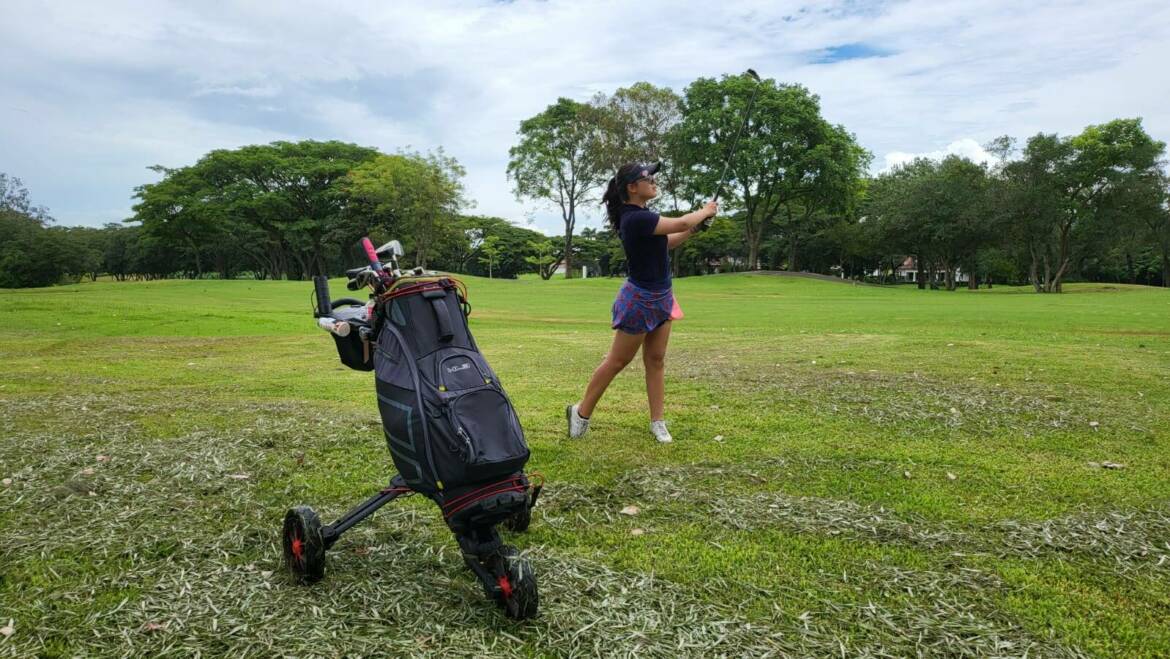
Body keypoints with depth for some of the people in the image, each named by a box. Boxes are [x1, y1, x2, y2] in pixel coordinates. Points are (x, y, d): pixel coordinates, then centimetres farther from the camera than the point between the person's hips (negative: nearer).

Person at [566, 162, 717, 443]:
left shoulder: (640, 216, 7)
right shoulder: (635, 218, -24)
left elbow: (666, 243, 17)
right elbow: (681, 223, -23)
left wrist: (694, 228, 5)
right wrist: (705, 211, -4)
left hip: (660, 298, 9)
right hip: (640, 300, -9)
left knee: (656, 360, 10)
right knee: (617, 361, 2)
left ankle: (657, 421, 18)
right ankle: (581, 412, 17)